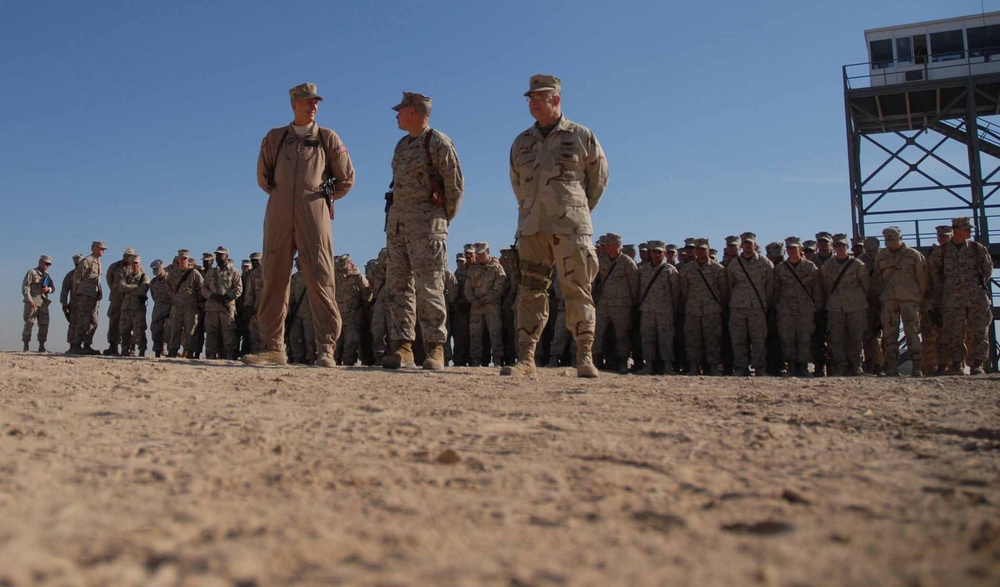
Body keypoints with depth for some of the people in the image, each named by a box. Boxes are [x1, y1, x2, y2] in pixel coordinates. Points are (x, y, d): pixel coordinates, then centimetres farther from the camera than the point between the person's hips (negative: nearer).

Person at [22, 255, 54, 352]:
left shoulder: (47, 275, 20)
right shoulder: (31, 272, 0)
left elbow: (53, 287, 19)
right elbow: (25, 287, -7)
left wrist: (48, 289, -6)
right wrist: (29, 300, -17)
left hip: (43, 303, 6)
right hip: (32, 302, -6)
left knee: (44, 324, 3)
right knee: (29, 323, -9)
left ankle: (41, 346, 9)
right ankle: (26, 346, -6)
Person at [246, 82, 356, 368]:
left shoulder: (328, 138, 12)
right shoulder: (274, 138, 16)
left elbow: (346, 178, 13)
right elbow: (263, 176, 23)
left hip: (314, 216, -2)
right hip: (278, 216, 2)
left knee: (320, 280, -8)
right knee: (273, 280, 0)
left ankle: (326, 349, -8)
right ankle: (273, 347, 5)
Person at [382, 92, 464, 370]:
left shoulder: (437, 142, -5)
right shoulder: (401, 145, 19)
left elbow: (455, 183, -6)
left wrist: (444, 218, -1)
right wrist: (394, 217, 13)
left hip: (426, 222, -8)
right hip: (396, 221, 8)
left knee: (429, 287, -9)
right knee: (398, 285, 4)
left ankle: (435, 349, -6)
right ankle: (402, 346, 7)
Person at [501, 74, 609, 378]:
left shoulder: (582, 136, 4)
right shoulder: (521, 142, 14)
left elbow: (599, 177, 13)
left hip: (570, 227, -3)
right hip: (531, 228, 3)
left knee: (577, 291, -4)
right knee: (530, 291, -1)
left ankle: (585, 358, 2)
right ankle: (526, 358, 1)